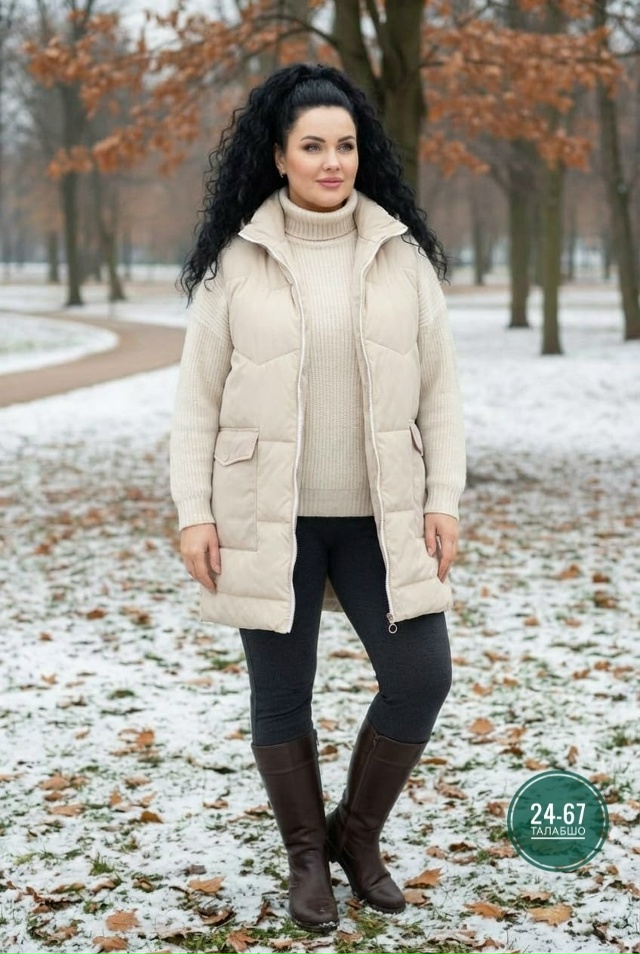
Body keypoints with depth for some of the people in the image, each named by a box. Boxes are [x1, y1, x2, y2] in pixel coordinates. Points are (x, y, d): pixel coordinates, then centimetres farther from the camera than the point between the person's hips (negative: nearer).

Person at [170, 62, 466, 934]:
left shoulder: (403, 254, 1)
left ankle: (357, 832, 19)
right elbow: (199, 397, -1)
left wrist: (444, 501, -3)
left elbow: (439, 389, 4)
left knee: (421, 675, -5)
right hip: (268, 518, -1)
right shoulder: (235, 261, -3)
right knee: (281, 693, 6)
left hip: (379, 515, 2)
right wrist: (194, 515, -7)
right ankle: (307, 857, 26)